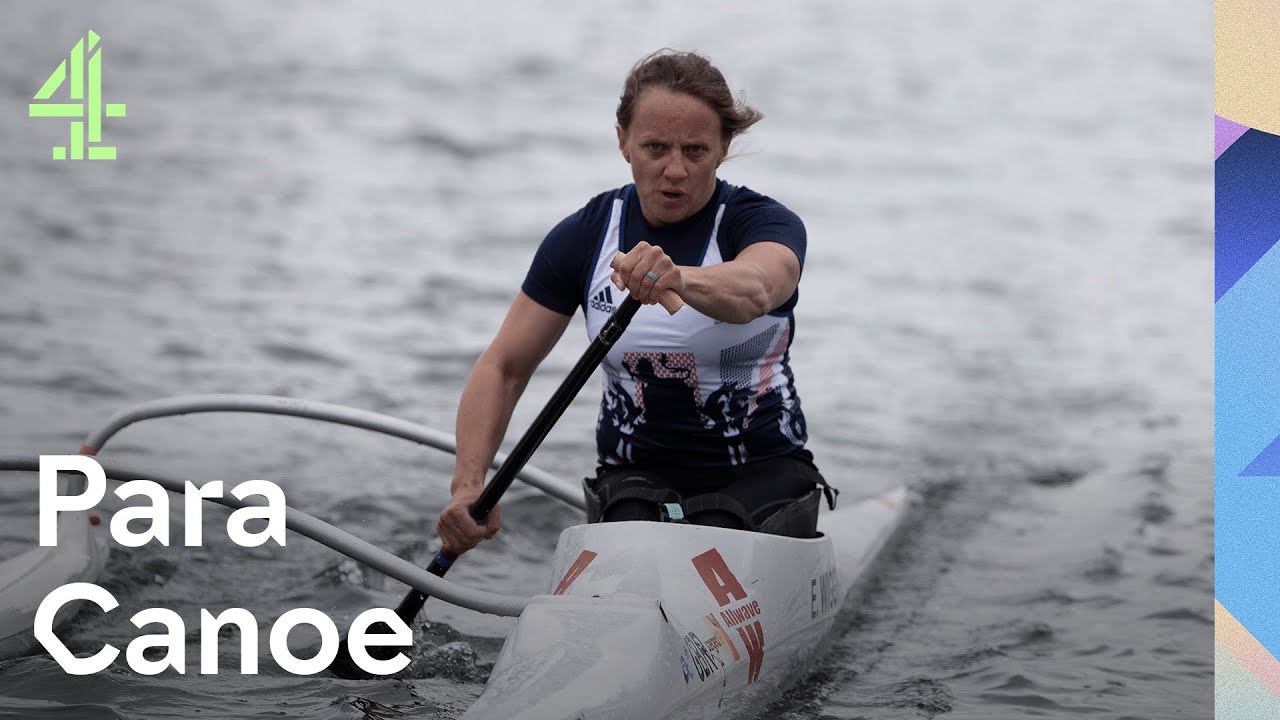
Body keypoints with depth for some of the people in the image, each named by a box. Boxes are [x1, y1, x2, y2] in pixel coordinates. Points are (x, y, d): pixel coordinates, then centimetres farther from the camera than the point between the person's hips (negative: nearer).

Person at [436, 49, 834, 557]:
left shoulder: (767, 224, -10)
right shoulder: (586, 235, 0)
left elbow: (753, 292, -36)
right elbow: (503, 367, 1)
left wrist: (679, 279, -60)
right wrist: (468, 484, -16)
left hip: (763, 472, -1)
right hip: (634, 474, 1)